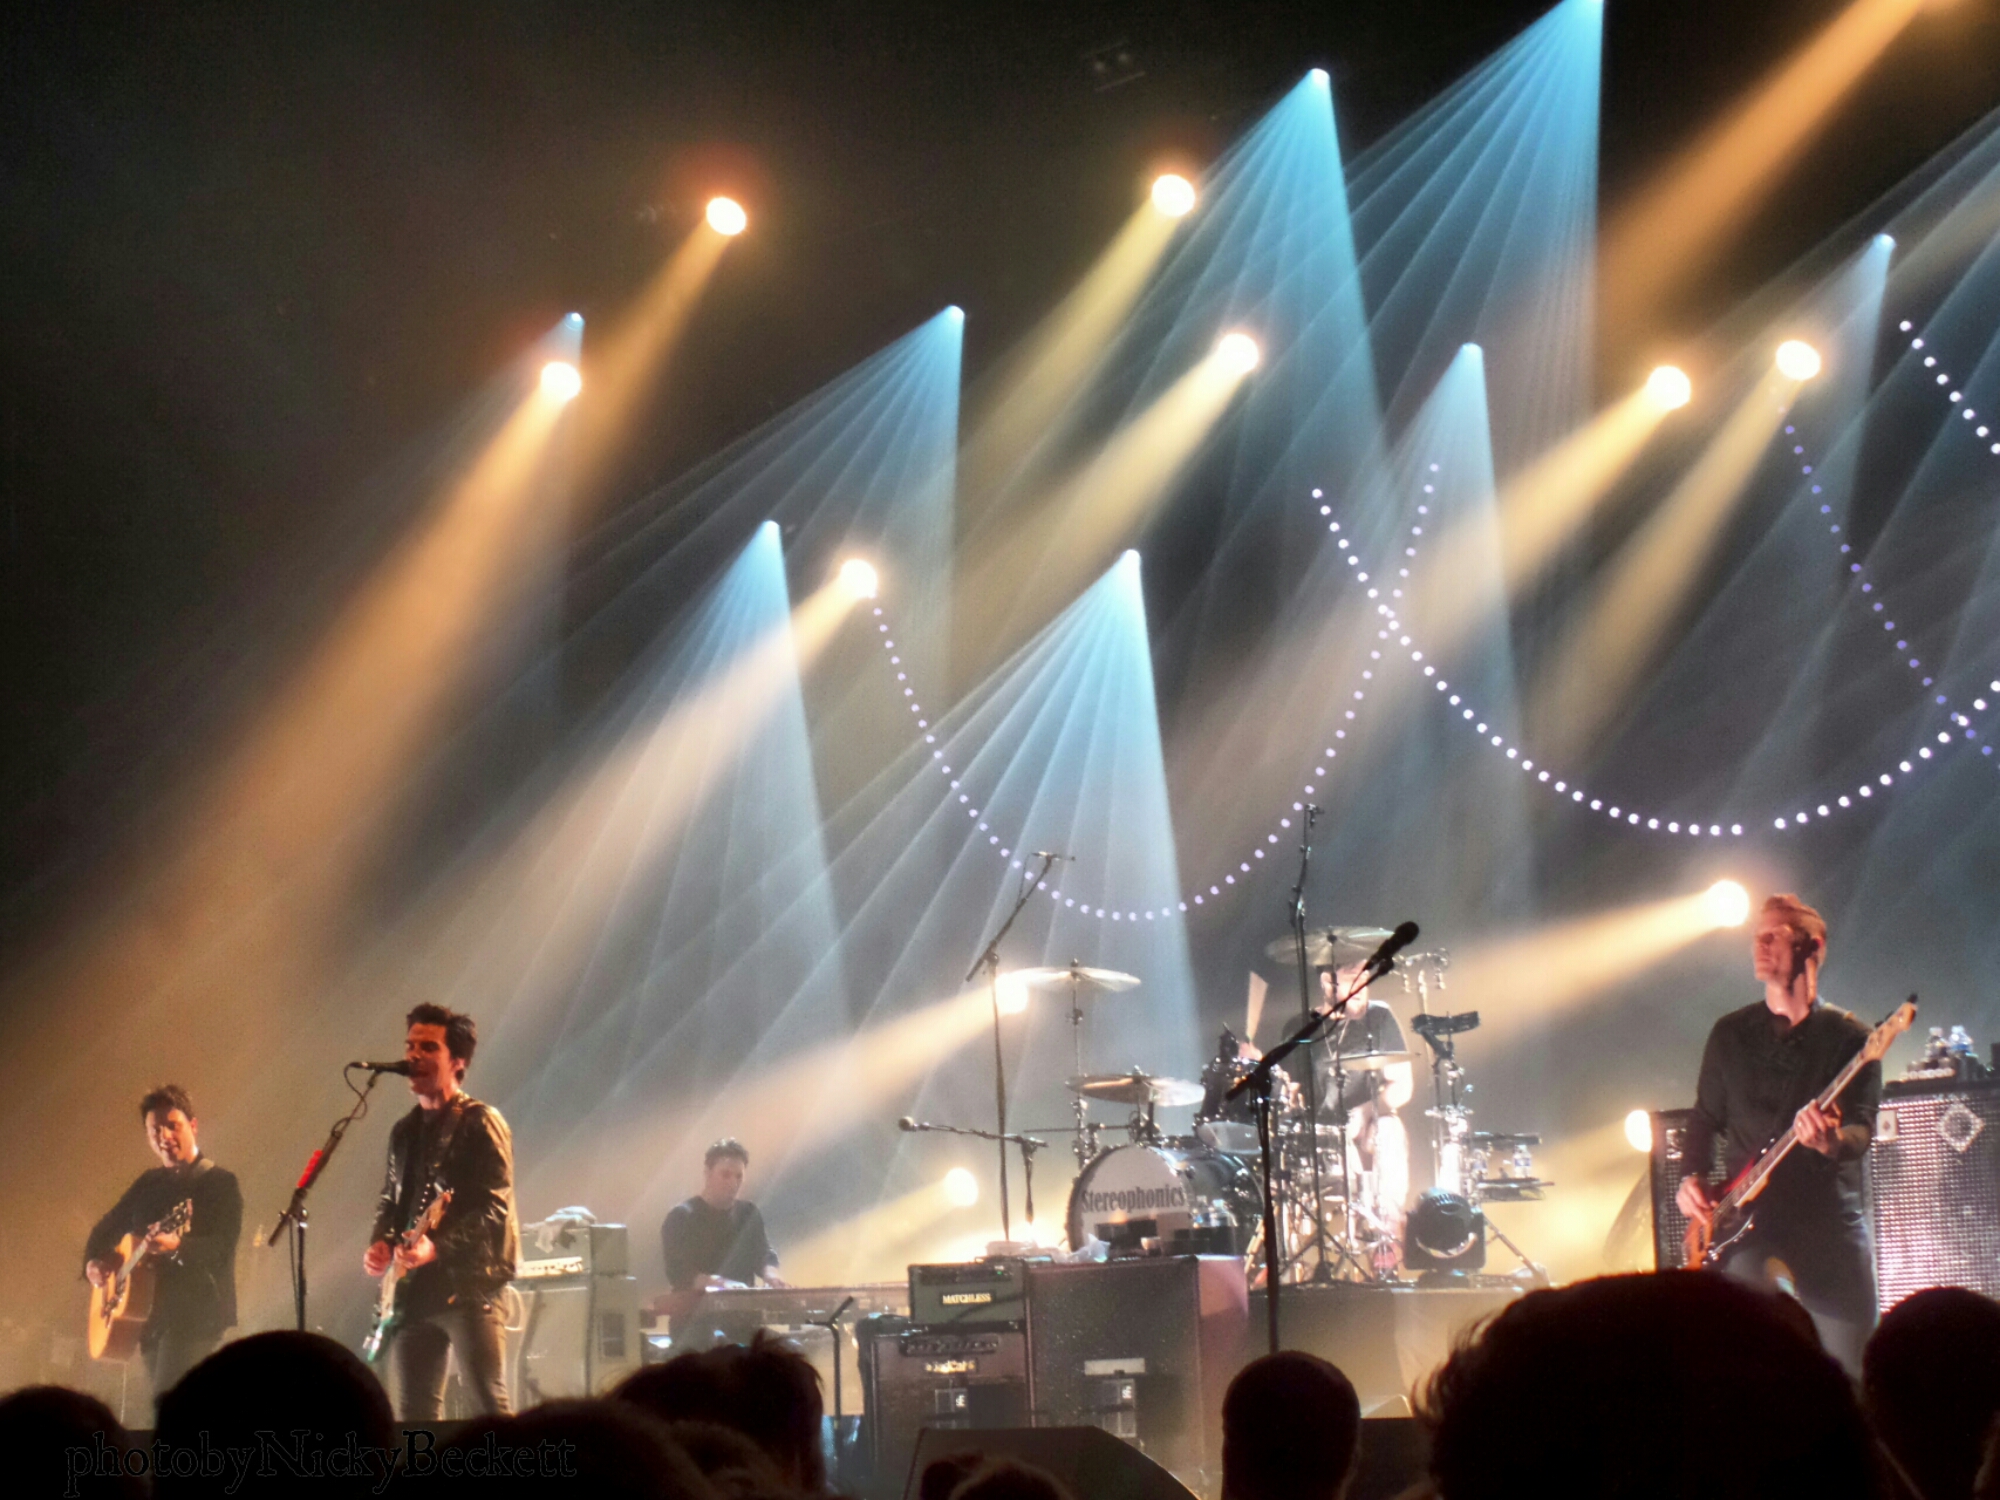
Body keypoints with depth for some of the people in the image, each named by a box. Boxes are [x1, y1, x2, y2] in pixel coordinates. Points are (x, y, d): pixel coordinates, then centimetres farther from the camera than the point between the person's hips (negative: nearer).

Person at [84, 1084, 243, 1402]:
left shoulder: (221, 1183, -4)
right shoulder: (149, 1183, 15)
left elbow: (223, 1247, -18)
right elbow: (106, 1229, 24)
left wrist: (177, 1247, -37)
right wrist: (94, 1262, 2)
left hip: (196, 1314, -7)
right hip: (150, 1313, 7)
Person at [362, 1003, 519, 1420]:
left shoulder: (479, 1123, -6)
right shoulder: (406, 1130, 18)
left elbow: (495, 1208, -14)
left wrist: (438, 1247, -26)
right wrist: (380, 1242, 4)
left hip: (468, 1286, -8)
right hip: (414, 1291, 8)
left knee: (489, 1406, -13)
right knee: (414, 1411, 7)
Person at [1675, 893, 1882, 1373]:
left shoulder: (1848, 1036, 4)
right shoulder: (1731, 1033, 11)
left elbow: (1863, 1129, -5)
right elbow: (1705, 1117, 18)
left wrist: (1831, 1141, -28)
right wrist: (1693, 1178, 1)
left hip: (1832, 1223, -1)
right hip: (1751, 1221, 1)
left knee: (1845, 1367, -2)